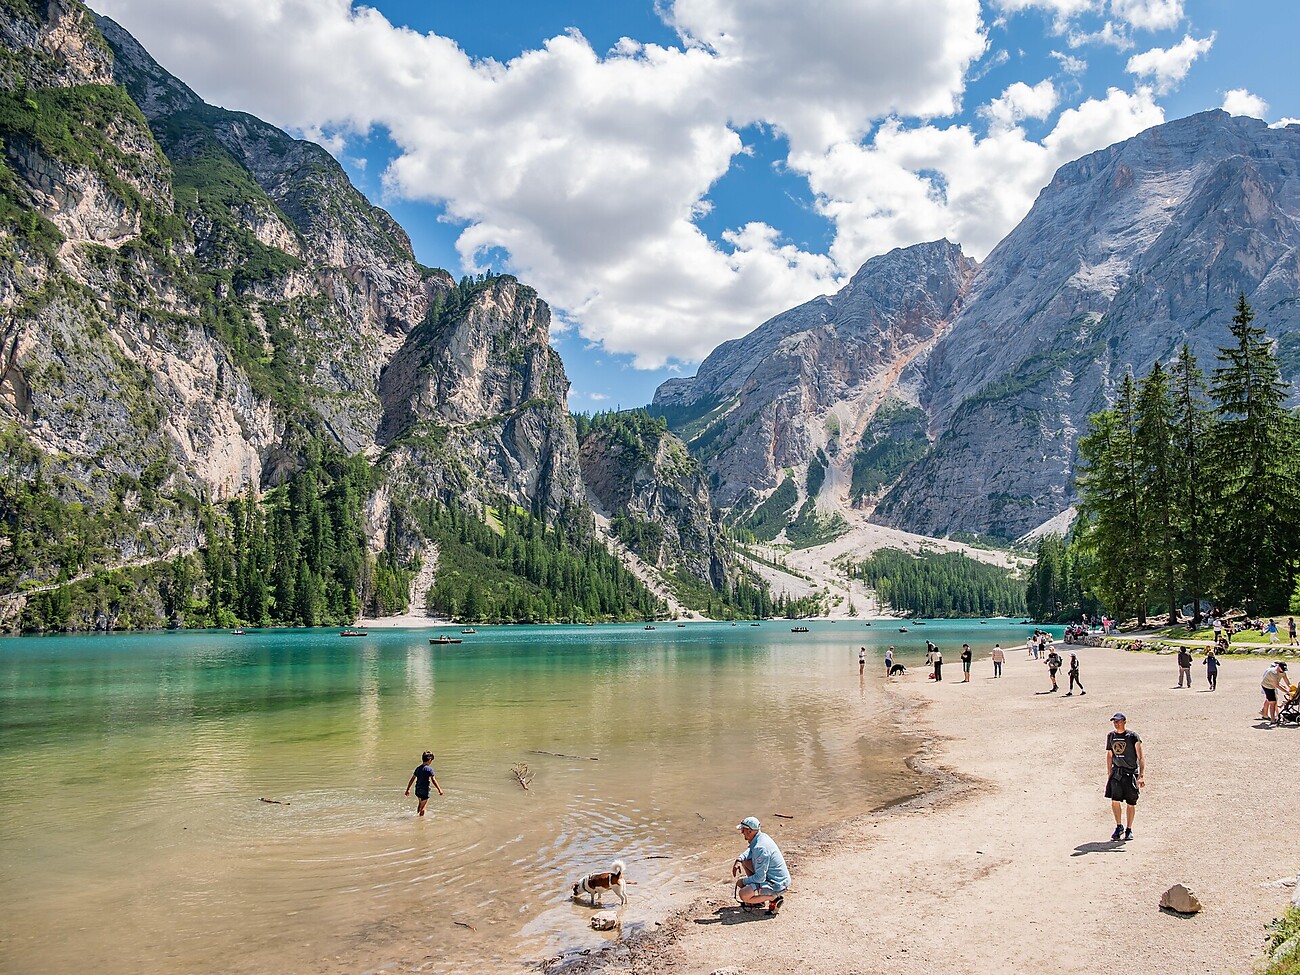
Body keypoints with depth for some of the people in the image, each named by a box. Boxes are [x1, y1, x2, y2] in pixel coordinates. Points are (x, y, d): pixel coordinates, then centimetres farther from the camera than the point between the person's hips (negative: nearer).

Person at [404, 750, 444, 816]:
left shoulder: (418, 768, 7)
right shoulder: (429, 769, -13)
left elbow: (412, 779, 11)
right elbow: (433, 780, -17)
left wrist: (408, 789, 19)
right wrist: (439, 789, -15)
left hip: (417, 790, 7)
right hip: (425, 791, -7)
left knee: (420, 804, 28)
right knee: (423, 807, 4)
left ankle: (417, 814, 36)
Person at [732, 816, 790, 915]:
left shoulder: (760, 848, -27)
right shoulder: (762, 837, 2)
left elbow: (760, 878, -24)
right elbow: (750, 851, 24)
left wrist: (744, 881, -8)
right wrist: (739, 859, 6)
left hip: (777, 885, -10)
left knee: (743, 895, -20)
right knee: (745, 861, 15)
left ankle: (774, 898, -8)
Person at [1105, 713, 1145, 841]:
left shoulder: (1133, 736, -8)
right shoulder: (1110, 736, 7)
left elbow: (1140, 758, -11)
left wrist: (1141, 776, -20)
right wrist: (1108, 774, 16)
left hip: (1131, 773, -3)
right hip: (1117, 772, 3)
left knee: (1131, 803, 5)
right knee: (1115, 800, -8)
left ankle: (1129, 829, 22)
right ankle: (1119, 826, 12)